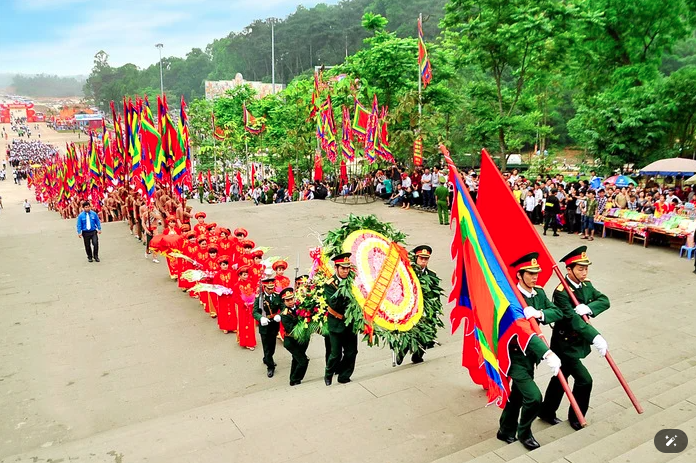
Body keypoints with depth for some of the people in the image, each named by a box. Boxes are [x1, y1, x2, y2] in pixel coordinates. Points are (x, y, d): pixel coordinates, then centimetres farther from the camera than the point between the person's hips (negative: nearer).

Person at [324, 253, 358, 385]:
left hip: (351, 323, 4)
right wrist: (342, 289, -32)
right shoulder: (330, 285, -10)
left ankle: (344, 377, 24)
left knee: (351, 352, 6)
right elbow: (334, 305, -22)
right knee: (336, 354, 1)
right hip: (337, 324, -4)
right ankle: (328, 374, 26)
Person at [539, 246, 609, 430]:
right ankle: (575, 418, 17)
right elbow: (572, 320, -31)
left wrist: (589, 308, -29)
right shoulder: (561, 292, -25)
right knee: (584, 380, -5)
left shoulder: (586, 285, 1)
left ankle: (547, 412, 34)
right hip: (565, 344, -8)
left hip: (579, 341, 8)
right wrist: (595, 338, -38)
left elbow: (604, 301, -9)